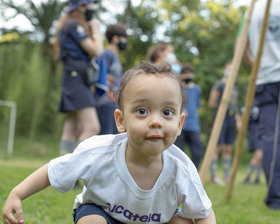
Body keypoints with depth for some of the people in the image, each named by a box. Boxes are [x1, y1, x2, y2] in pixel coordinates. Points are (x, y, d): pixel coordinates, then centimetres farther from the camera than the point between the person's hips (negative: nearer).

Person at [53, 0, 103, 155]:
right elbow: (96, 51, -12)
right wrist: (95, 29, 0)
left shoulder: (69, 25, 23)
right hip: (77, 80, -11)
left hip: (76, 81, 11)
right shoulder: (75, 25, -9)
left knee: (71, 129, 6)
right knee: (92, 128, -18)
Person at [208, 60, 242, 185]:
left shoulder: (234, 87, 20)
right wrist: (223, 107, 2)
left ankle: (227, 176, 10)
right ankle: (213, 176, -7)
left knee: (228, 149, 7)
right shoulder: (219, 85, -3)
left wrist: (238, 119, 13)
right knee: (217, 147, -8)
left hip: (231, 119, 7)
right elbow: (211, 104, -5)